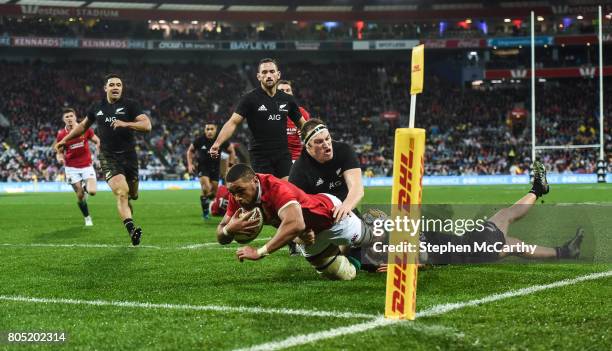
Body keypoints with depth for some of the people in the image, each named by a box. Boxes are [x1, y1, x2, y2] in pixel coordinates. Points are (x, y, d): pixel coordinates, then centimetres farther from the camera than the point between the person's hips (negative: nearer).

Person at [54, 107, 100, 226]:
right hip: (72, 168, 0)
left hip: (87, 166, 0)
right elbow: (59, 152, 3)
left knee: (92, 191, -16)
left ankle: (86, 187, 22)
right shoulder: (61, 134, -6)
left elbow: (97, 141, 8)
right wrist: (60, 157, -20)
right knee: (80, 196, -2)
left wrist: (98, 147, -13)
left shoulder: (85, 128, -5)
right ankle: (87, 218, 20)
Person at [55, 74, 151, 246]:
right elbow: (83, 125, 28)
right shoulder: (97, 107, 10)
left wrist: (125, 124, -24)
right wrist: (65, 140, 27)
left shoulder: (130, 105, 1)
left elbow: (147, 125, -11)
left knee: (132, 195, 8)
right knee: (121, 192, -20)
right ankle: (131, 230, -29)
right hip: (108, 158, 0)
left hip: (129, 156, 0)